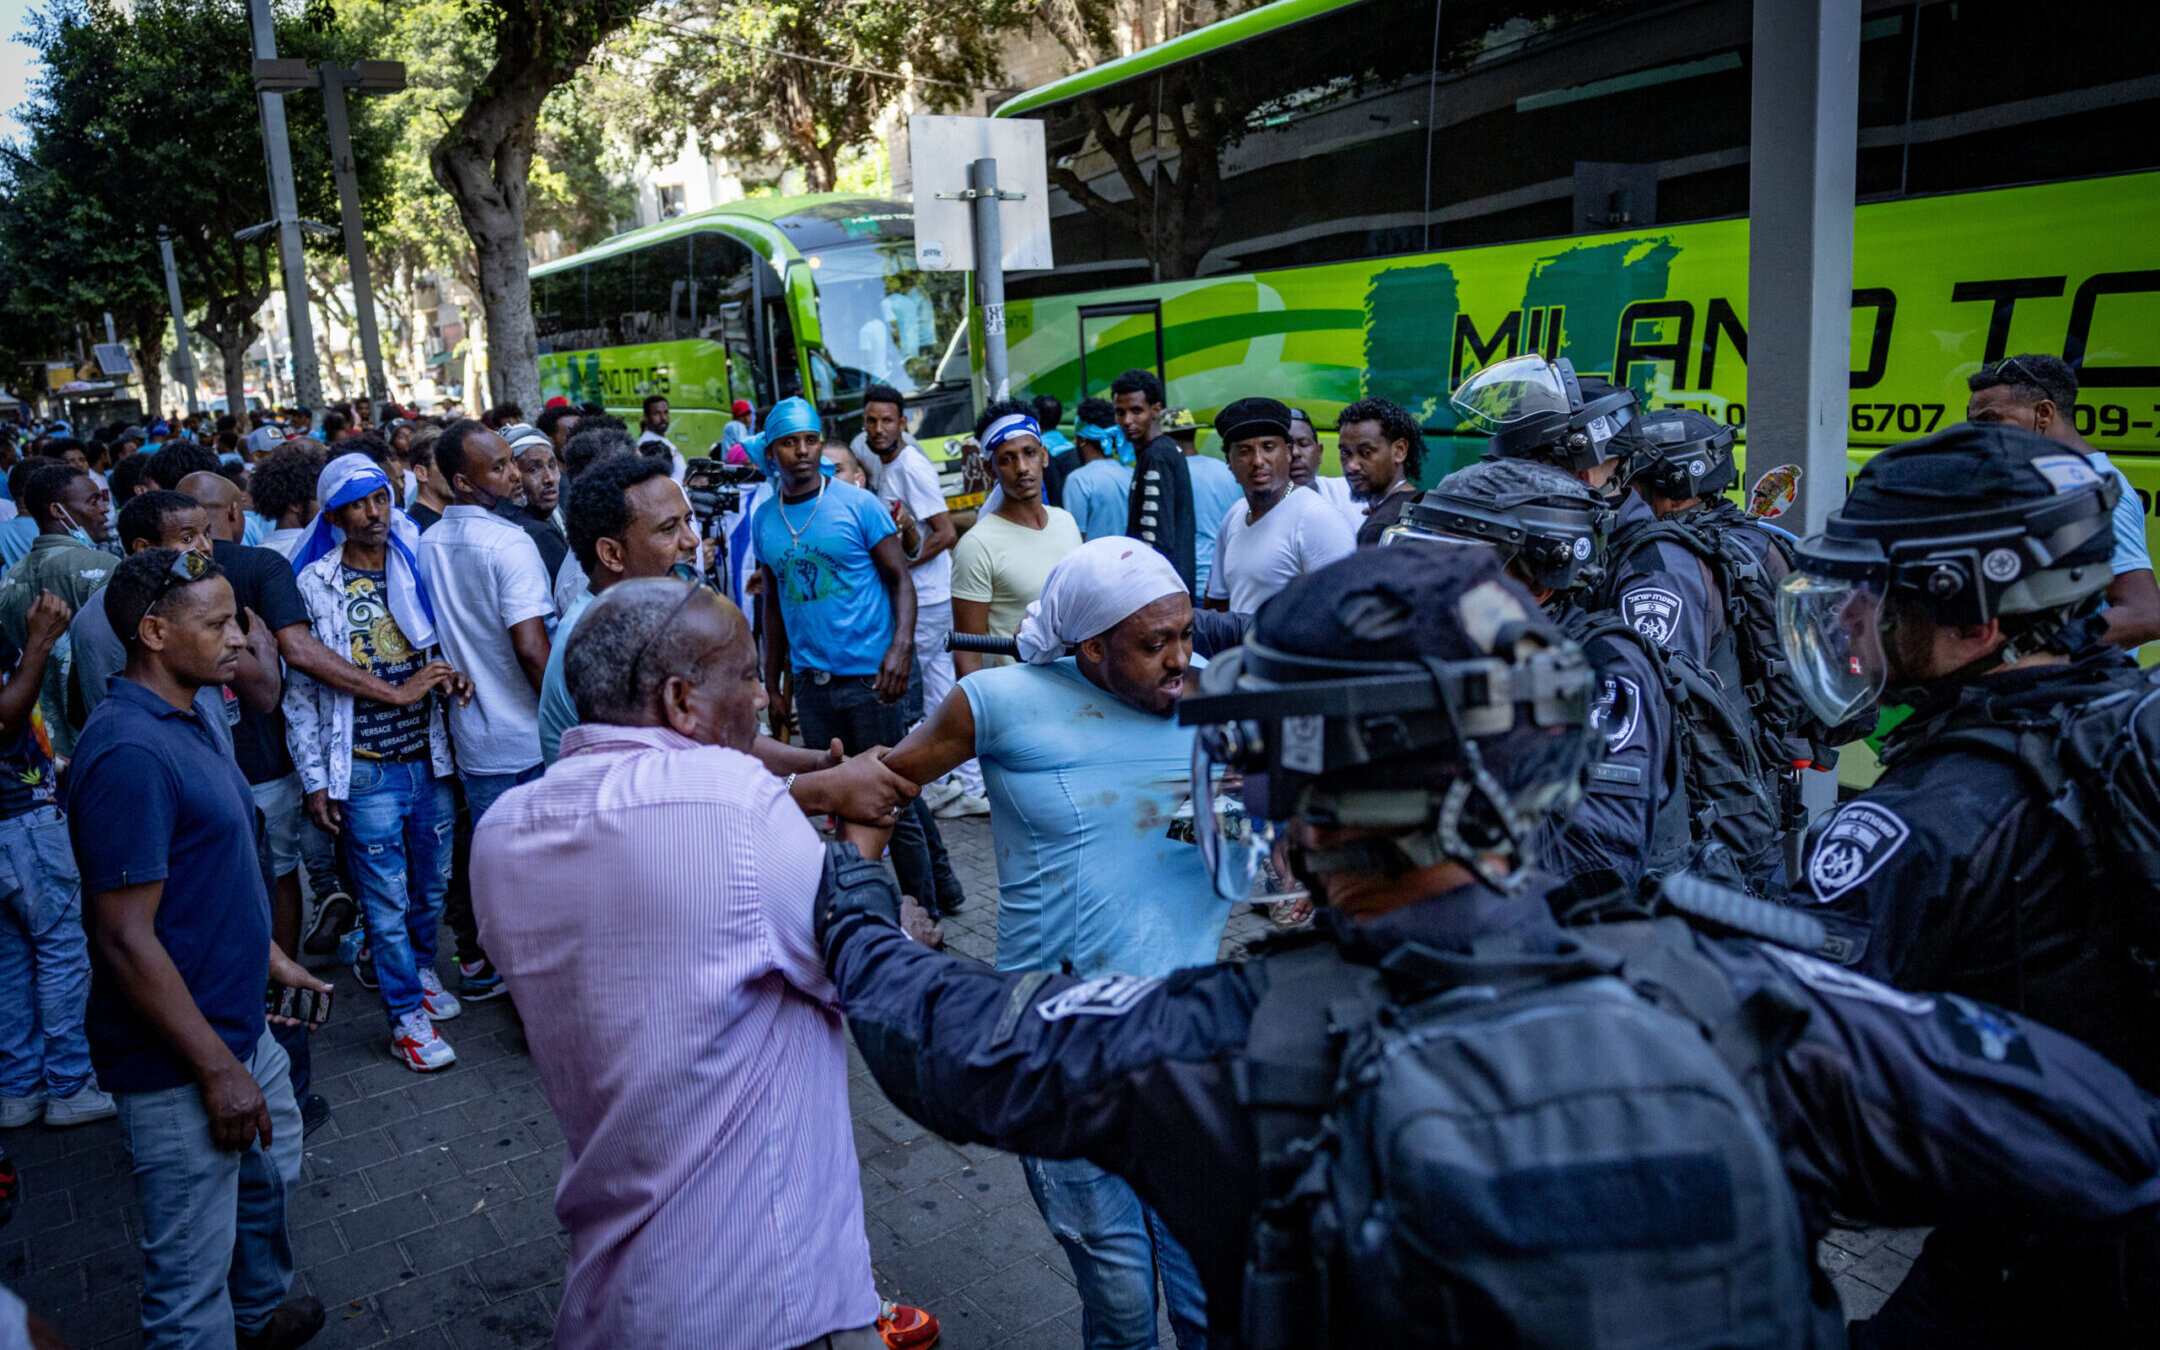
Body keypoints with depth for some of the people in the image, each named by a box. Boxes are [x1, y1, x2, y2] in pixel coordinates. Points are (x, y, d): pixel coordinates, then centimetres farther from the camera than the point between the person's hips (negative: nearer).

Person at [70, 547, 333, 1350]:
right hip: (177, 1064, -10)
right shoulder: (130, 753, -25)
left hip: (239, 1026, 10)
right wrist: (217, 1069, -22)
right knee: (192, 1271, 5)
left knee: (272, 1172, 30)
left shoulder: (195, 722, 6)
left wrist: (272, 958, 20)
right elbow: (126, 939, -26)